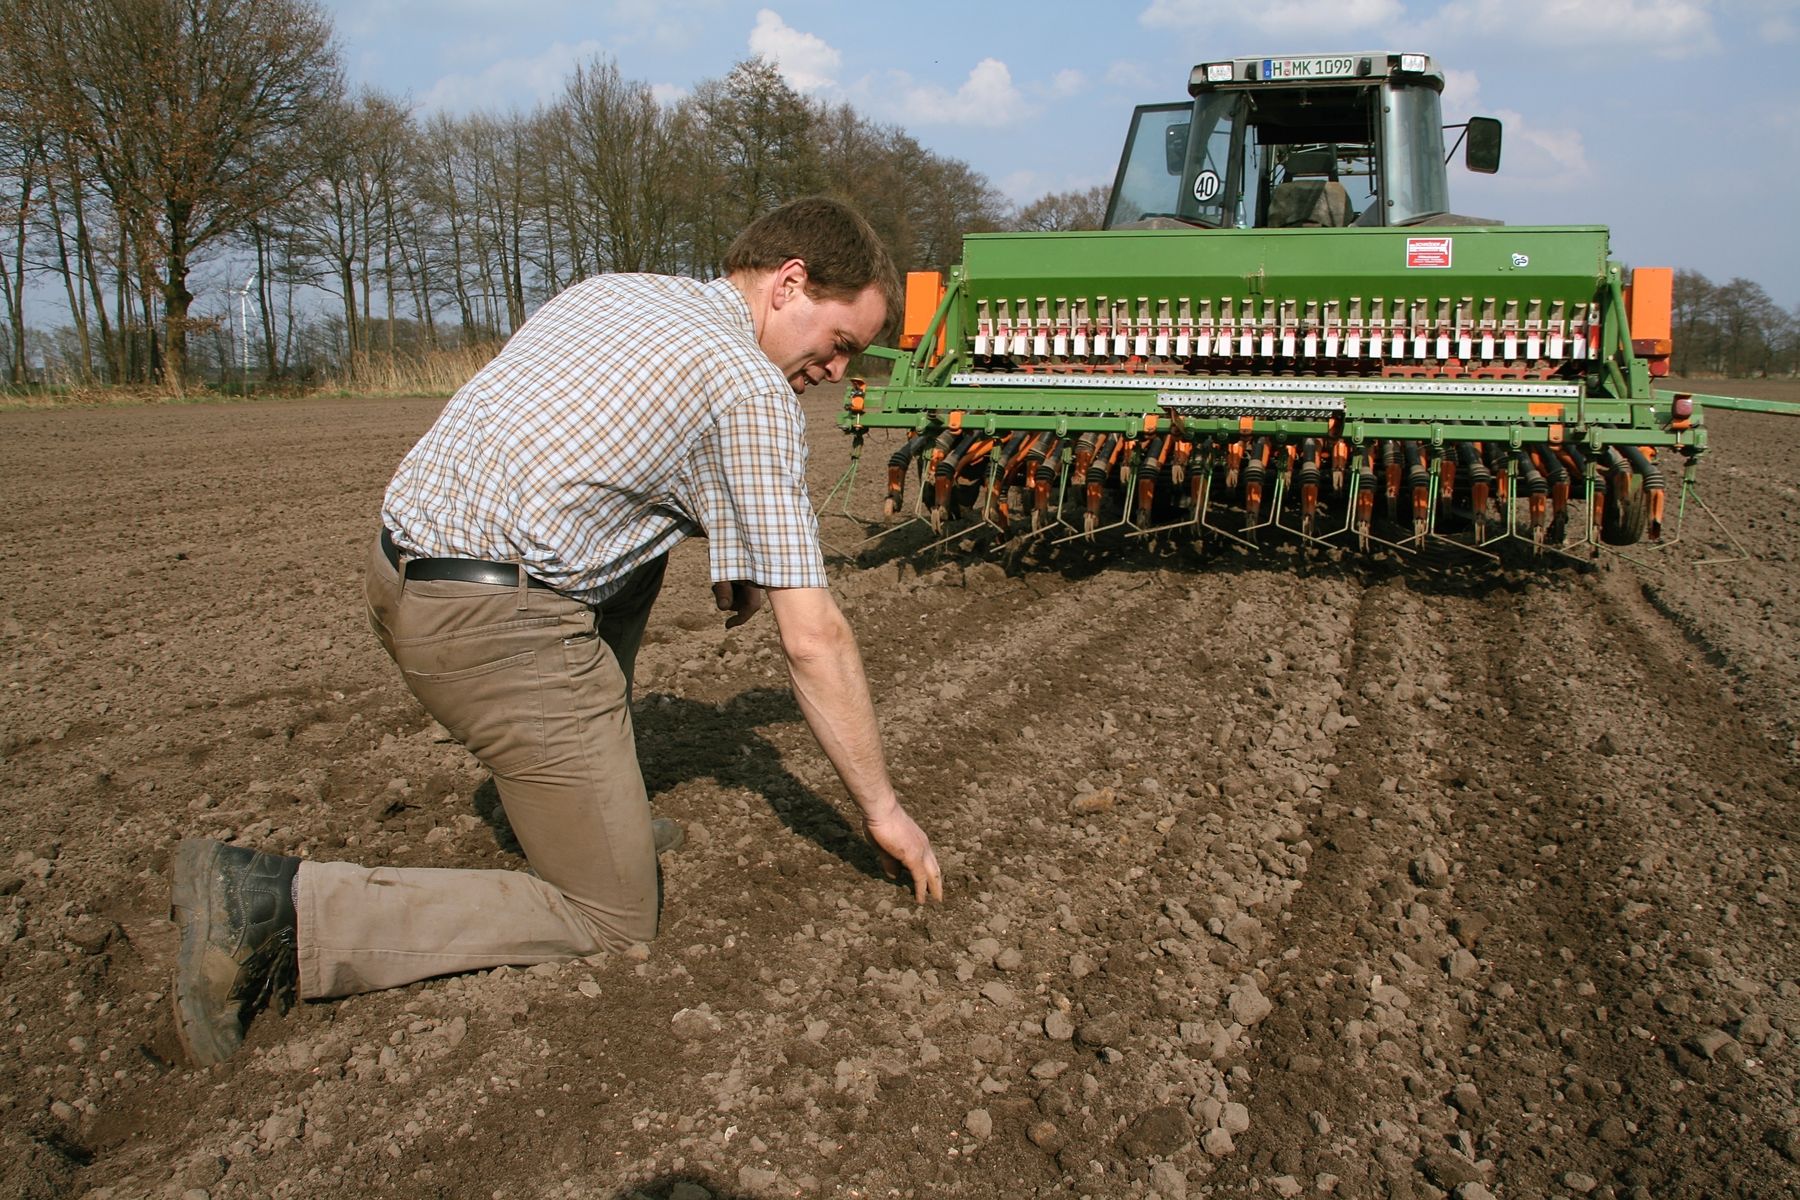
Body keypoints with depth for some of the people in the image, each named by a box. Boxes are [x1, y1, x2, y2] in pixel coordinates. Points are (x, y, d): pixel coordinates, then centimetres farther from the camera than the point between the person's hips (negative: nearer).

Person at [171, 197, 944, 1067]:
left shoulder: (607, 290, 17)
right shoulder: (751, 388, -7)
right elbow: (812, 637, -9)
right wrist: (882, 810, 1)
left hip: (401, 571, 9)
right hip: (499, 627, -9)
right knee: (612, 919, 1)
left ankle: (601, 805, 30)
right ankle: (275, 911, -8)